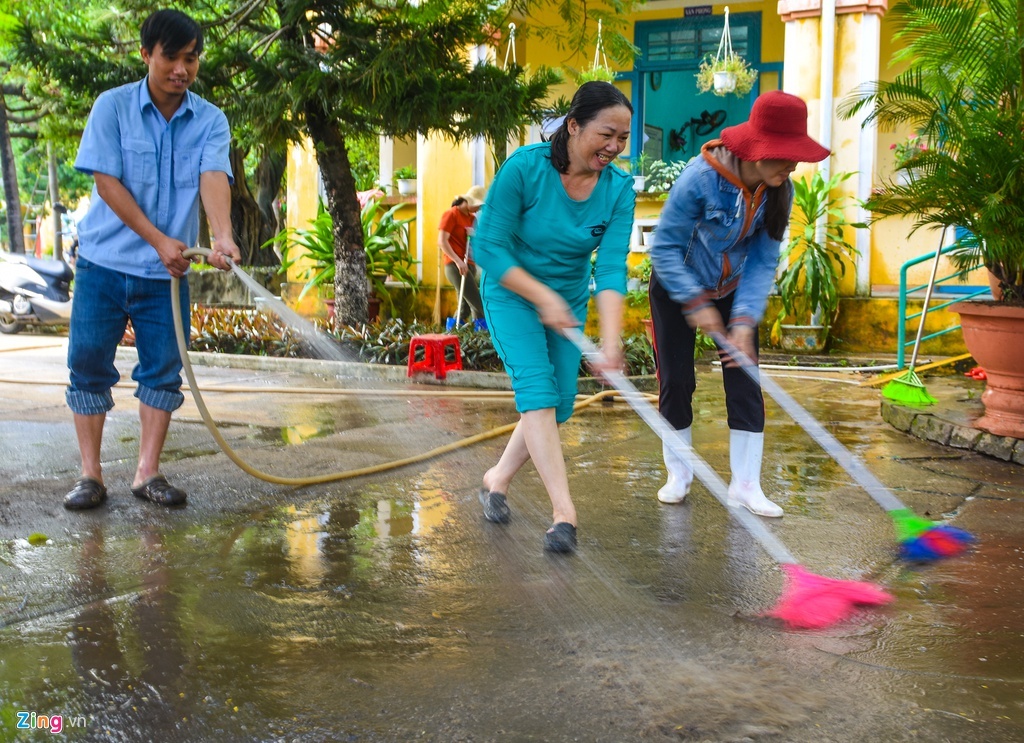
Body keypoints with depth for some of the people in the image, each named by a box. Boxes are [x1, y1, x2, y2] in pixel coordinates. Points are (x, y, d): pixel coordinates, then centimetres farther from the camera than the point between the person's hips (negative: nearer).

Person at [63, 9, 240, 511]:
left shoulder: (210, 121, -1)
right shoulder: (112, 107, -5)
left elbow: (214, 178, -18)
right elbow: (106, 182, -10)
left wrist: (222, 235, -37)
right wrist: (159, 239, -18)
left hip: (167, 271, 2)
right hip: (104, 262, -1)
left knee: (163, 371, 3)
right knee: (88, 366, 0)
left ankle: (147, 473, 14)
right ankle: (90, 474, 10)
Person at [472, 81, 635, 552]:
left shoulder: (619, 189, -14)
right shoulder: (525, 168, -24)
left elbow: (611, 268, -22)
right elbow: (487, 246, -21)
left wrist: (611, 342, -34)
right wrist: (544, 298, -26)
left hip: (569, 302, 5)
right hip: (512, 293, -5)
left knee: (558, 406, 5)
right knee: (537, 389, -19)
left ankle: (497, 480, 27)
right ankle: (564, 512, -22)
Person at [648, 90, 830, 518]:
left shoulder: (778, 191, -17)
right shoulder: (700, 179, -31)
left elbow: (763, 262, -14)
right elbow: (665, 247, -25)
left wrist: (745, 321, -24)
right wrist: (696, 304, -27)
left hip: (733, 291, 4)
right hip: (676, 290, -4)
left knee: (745, 383, -3)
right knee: (676, 382, 0)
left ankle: (745, 485, 4)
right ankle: (678, 475, 19)